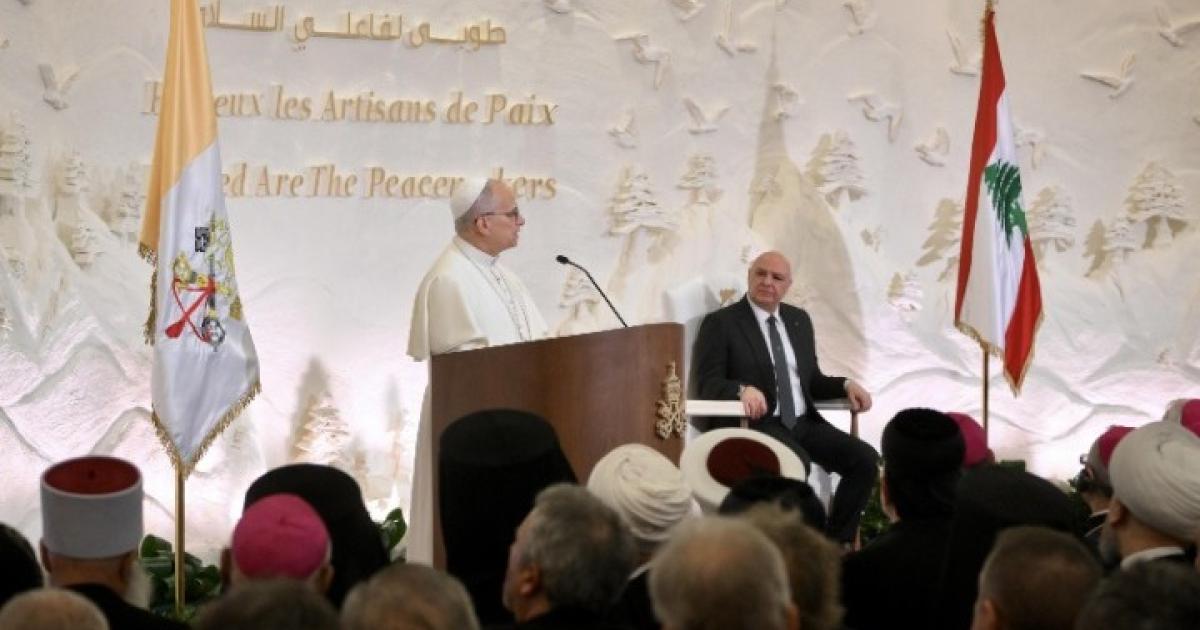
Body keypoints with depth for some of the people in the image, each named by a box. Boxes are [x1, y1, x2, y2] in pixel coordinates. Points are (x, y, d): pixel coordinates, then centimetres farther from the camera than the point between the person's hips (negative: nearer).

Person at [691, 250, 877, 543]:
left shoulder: (799, 319, 18)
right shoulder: (721, 322, 0)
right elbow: (708, 384, -9)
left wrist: (846, 385, 2)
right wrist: (743, 389, -30)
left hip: (803, 423, 6)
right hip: (753, 423, -6)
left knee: (865, 458, -15)